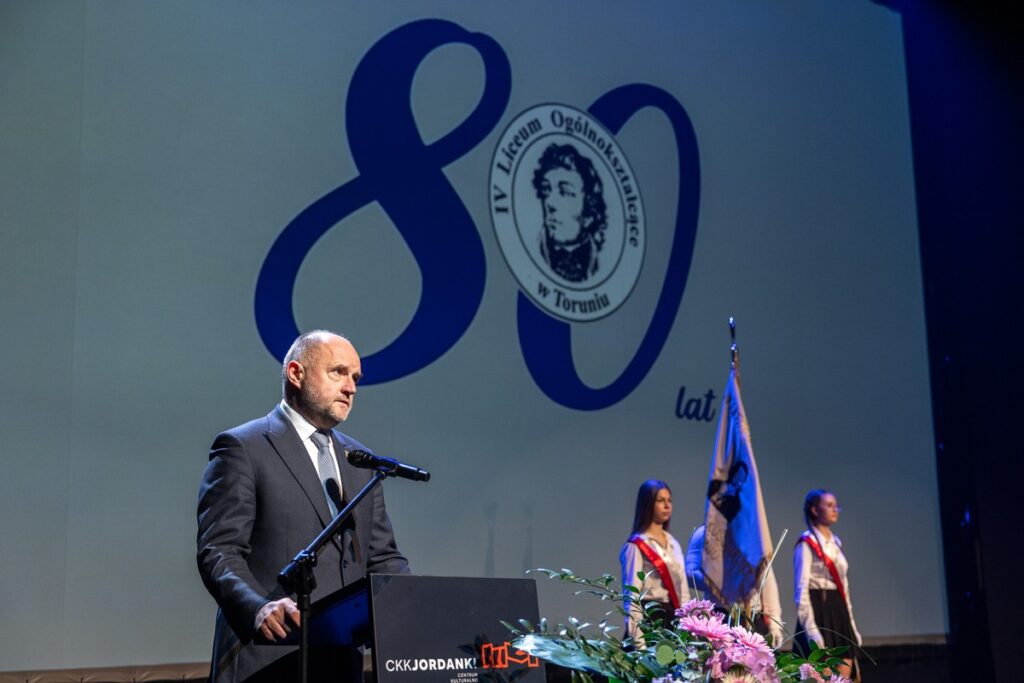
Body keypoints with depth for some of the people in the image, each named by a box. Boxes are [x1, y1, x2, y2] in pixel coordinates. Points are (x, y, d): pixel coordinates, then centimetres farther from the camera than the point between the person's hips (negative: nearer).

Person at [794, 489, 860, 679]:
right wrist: (810, 627, -20)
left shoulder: (835, 542, 16)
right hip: (819, 608, -7)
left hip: (838, 609, 8)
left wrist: (850, 623, 14)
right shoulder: (807, 543, -7)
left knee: (844, 676, 3)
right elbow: (801, 588, -13)